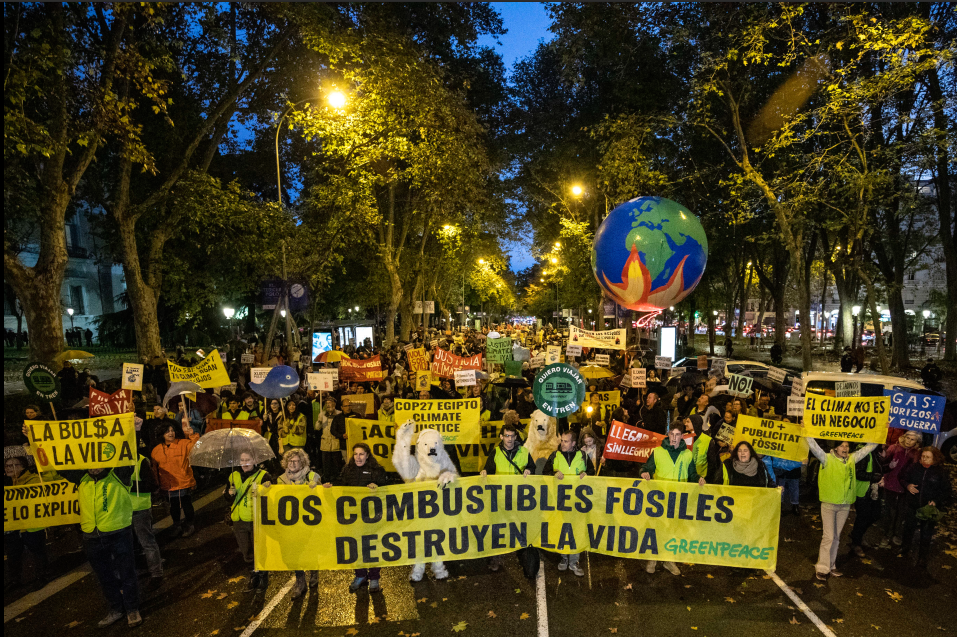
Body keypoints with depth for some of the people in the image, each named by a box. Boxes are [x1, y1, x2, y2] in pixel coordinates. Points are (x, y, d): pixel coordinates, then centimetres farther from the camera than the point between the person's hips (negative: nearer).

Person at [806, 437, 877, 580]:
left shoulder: (852, 459, 6)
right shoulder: (827, 459, -8)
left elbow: (869, 447, 11)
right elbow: (813, 447, -22)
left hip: (845, 505, 5)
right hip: (829, 504, -5)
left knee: (836, 537, 14)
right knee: (828, 536, -5)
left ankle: (831, 565, 25)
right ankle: (822, 568, 4)